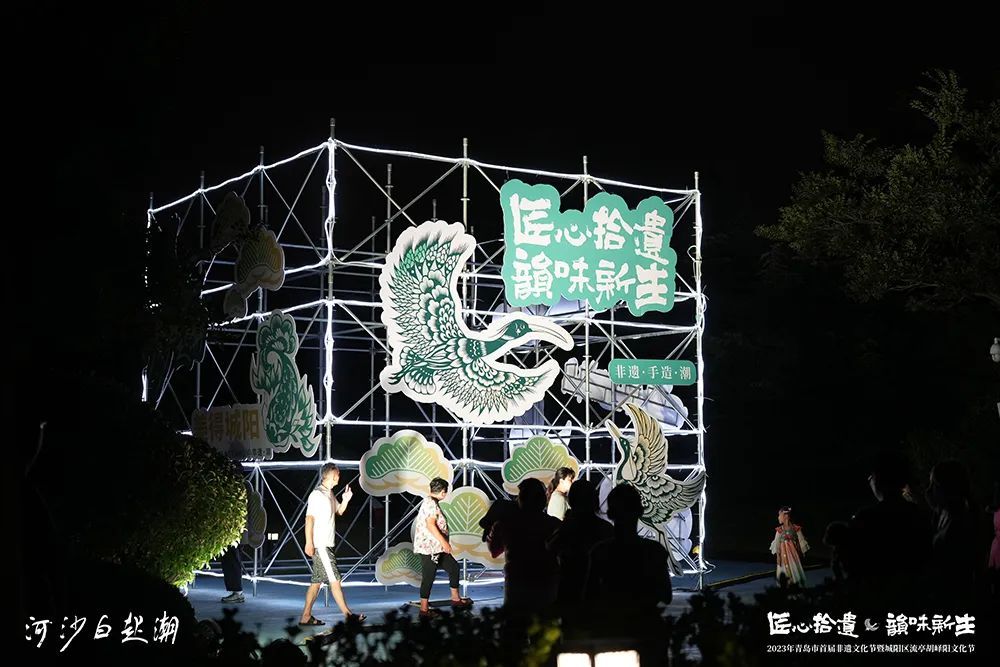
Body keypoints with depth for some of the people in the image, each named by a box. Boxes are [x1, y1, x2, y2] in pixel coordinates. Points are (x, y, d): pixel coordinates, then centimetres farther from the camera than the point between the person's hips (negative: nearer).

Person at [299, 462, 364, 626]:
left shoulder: (330, 494, 14)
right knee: (334, 580, -5)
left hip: (326, 545, 9)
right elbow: (309, 518, -17)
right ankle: (348, 614, -1)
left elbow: (339, 511, 26)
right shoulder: (317, 495, -13)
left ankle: (306, 616, 11)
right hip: (319, 545, -9)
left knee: (317, 581, 8)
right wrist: (309, 543, -22)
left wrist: (346, 500, 5)